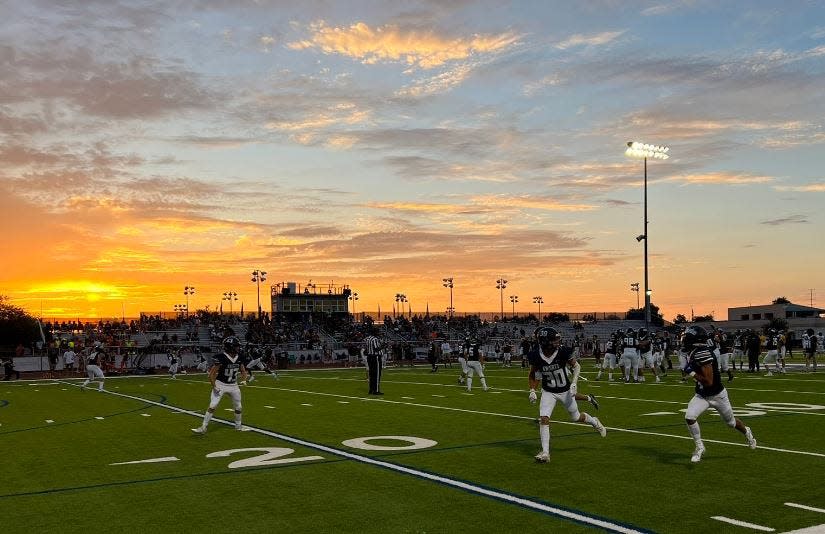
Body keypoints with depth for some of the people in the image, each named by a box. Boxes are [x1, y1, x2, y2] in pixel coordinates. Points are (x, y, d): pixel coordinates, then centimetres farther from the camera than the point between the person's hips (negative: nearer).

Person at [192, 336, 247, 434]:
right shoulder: (221, 358, -21)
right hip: (221, 384, -5)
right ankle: (203, 427, -4)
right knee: (212, 406, -12)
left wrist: (243, 380, -5)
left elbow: (243, 371, 12)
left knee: (238, 407, 12)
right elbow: (212, 373, -16)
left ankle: (238, 426, 32)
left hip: (233, 385, 5)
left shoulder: (239, 358, -3)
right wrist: (214, 386, -21)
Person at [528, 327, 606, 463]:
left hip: (565, 390, -1)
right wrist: (532, 391, -10)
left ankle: (594, 421, 50)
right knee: (544, 418, -15)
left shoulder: (563, 351, -25)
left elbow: (577, 366, -9)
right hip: (548, 392, 1)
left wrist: (573, 384, -20)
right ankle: (545, 453, -7)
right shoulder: (536, 356, -19)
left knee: (576, 417, 15)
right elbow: (533, 375, 0)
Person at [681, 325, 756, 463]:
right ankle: (699, 447, 3)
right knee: (689, 417, -16)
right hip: (702, 395, 6)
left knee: (731, 422, 19)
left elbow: (709, 382, -31)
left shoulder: (702, 354, -32)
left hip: (717, 395, -6)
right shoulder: (692, 353, -6)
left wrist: (692, 373, -27)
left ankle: (746, 432, 52)